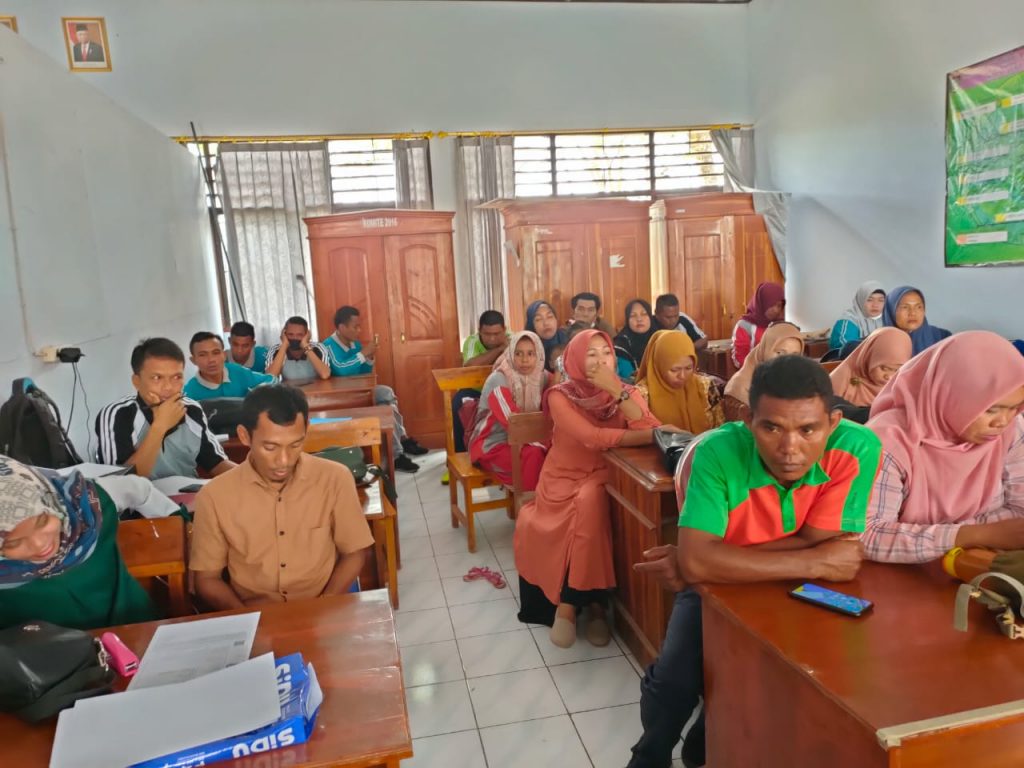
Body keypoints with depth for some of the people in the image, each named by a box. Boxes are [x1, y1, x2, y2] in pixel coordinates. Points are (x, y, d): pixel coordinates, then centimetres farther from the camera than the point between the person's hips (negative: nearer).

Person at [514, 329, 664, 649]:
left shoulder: (627, 392, 0)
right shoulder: (560, 397, -9)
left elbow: (649, 429, -18)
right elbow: (593, 438, -24)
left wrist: (617, 392, -25)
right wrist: (651, 435, -23)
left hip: (603, 479, 2)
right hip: (564, 479, -1)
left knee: (590, 503, -30)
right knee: (587, 510, -31)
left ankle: (570, 600, -13)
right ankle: (592, 600, -9)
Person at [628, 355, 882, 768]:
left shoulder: (856, 448, -26)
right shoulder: (718, 451, -30)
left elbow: (817, 543, -24)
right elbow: (696, 559, -37)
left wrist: (718, 558, -29)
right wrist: (816, 564, -34)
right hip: (719, 586, -1)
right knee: (674, 678, -18)